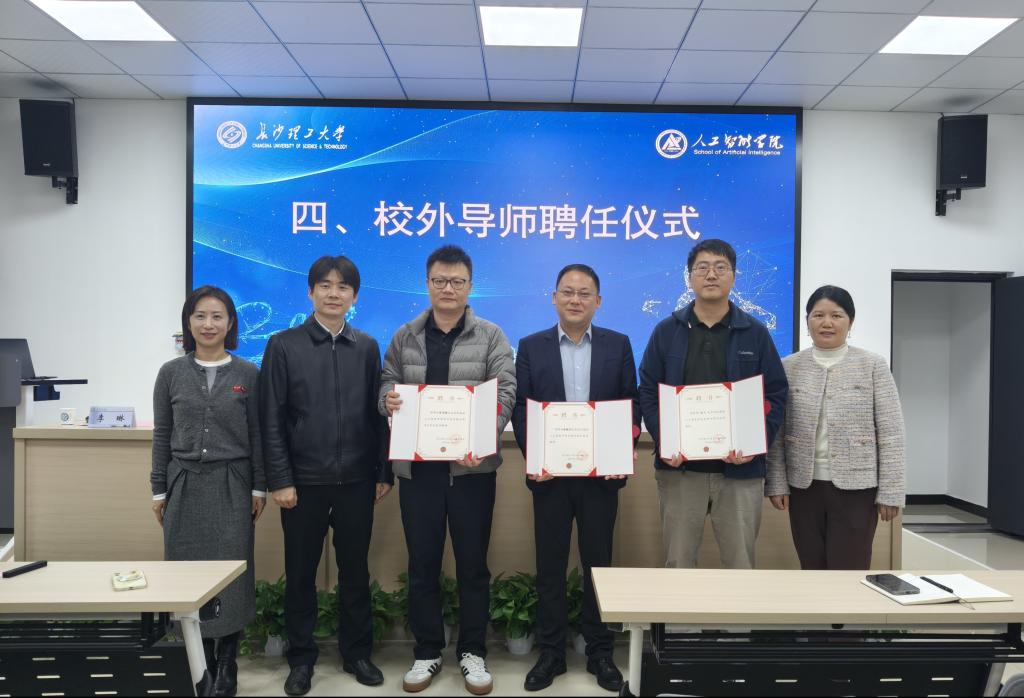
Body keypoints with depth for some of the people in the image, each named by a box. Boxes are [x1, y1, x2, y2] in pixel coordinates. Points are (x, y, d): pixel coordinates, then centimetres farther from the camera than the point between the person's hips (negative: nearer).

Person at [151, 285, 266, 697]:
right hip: (185, 485, 1)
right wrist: (158, 489, 4)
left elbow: (257, 434, 2)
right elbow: (162, 435, 6)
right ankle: (200, 660, 22)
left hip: (231, 486, -1)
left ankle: (227, 663, 17)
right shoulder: (171, 373, 3)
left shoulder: (248, 374, 0)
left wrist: (259, 487, -1)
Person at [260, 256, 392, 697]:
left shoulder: (367, 348, 6)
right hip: (304, 480, -1)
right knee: (301, 572, 10)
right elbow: (272, 420, -3)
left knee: (355, 570, 11)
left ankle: (357, 653, 27)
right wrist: (280, 480, -8)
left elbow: (378, 415, 6)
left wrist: (384, 472, 3)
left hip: (357, 480, 2)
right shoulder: (283, 346, 0)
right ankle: (301, 658, 26)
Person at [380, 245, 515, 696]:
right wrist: (389, 399, -14)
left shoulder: (491, 336, 2)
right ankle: (427, 652, 26)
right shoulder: (404, 337, 10)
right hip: (417, 466, 2)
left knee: (472, 563, 8)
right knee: (422, 564, 10)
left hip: (471, 465, -2)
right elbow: (387, 383, 11)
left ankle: (472, 651, 25)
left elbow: (506, 391, -7)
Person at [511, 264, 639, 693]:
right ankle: (550, 652, 22)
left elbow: (631, 405, 3)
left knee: (598, 564, 9)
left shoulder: (618, 345, 5)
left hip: (600, 473, 0)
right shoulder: (531, 347, 4)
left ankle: (600, 652, 24)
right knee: (549, 565, 8)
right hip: (550, 472, 0)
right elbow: (519, 408, 0)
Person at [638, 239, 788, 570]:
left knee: (740, 564, 8)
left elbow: (776, 394, 4)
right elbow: (648, 392, 3)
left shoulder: (755, 333, 4)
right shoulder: (666, 331, 5)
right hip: (679, 467, 0)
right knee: (677, 563, 9)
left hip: (740, 468, 0)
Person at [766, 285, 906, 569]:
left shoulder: (873, 366, -2)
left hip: (856, 488, -2)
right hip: (804, 487, 2)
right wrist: (776, 483, -1)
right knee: (812, 571, 11)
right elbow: (776, 432, 4)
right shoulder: (788, 367, 3)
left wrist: (890, 491, -6)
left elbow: (891, 435, -3)